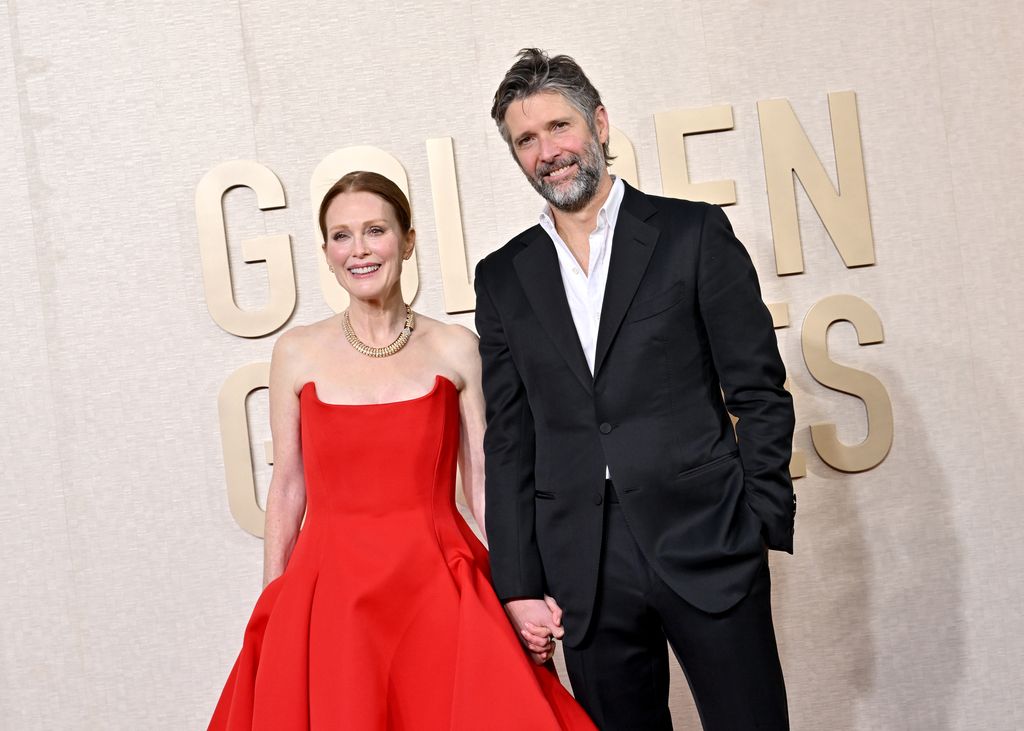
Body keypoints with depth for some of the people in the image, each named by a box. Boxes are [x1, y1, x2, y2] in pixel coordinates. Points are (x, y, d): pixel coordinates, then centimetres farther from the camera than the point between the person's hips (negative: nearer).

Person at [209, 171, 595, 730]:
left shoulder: (455, 348, 1)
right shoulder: (297, 352, 2)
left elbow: (483, 479, 1)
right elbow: (288, 486, 6)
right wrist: (271, 610, 6)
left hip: (438, 585, 0)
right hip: (330, 591, 1)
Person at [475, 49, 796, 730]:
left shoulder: (694, 232, 2)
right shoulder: (503, 276, 9)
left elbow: (759, 392, 1)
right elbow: (509, 439, 8)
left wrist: (761, 528, -5)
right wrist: (518, 584, 4)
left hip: (705, 545, -2)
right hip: (582, 569, 2)